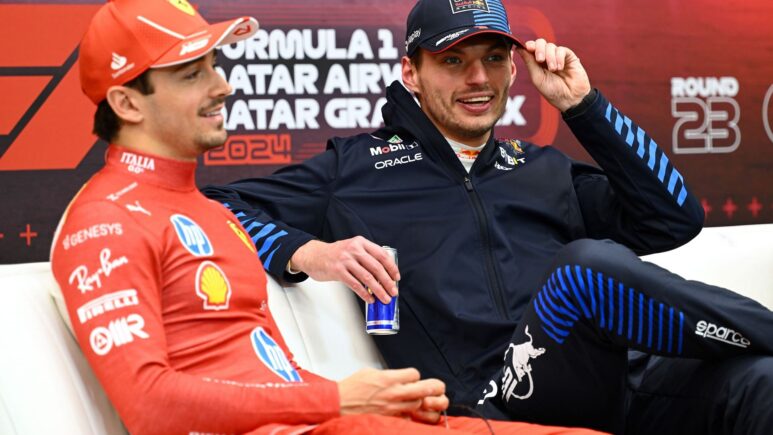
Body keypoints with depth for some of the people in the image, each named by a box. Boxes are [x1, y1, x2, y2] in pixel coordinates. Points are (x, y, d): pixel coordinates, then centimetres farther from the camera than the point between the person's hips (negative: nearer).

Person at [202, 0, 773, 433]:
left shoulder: (544, 169, 29)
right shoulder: (357, 165, 19)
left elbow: (676, 220, 20)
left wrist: (582, 106, 17)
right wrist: (306, 253, -5)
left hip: (620, 389, 3)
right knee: (589, 263, -33)